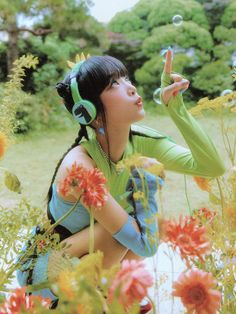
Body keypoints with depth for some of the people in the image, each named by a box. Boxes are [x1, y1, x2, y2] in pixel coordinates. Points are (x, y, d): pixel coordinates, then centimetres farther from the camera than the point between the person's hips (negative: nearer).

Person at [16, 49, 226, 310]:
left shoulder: (141, 140, -15)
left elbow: (214, 168, -21)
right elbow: (146, 246, -35)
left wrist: (176, 108, -25)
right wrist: (143, 181, -27)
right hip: (42, 273, -7)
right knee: (125, 232, -30)